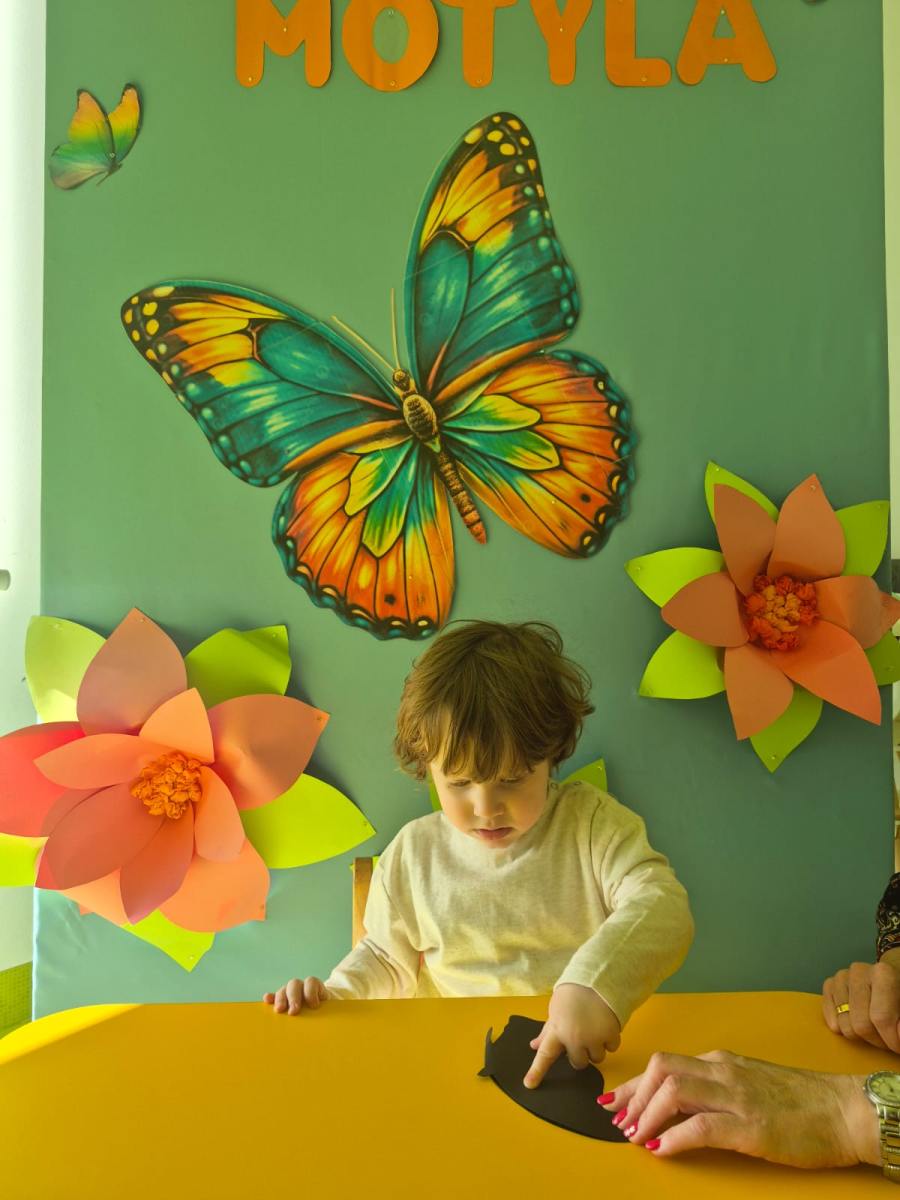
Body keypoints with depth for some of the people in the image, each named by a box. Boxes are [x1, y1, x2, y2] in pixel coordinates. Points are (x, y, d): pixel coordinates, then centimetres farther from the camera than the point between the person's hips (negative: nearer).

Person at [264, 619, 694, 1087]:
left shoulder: (592, 823, -6)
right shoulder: (412, 853, 2)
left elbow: (661, 907, -19)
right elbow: (387, 957, 15)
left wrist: (594, 983, -37)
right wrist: (334, 994, -5)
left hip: (592, 1054, -1)